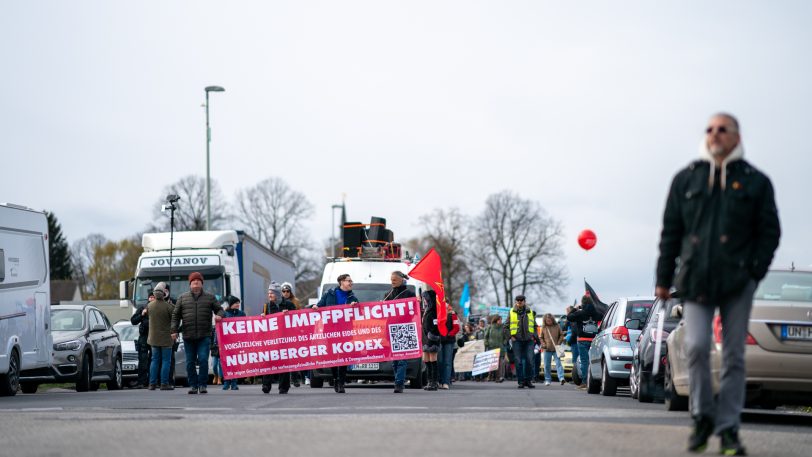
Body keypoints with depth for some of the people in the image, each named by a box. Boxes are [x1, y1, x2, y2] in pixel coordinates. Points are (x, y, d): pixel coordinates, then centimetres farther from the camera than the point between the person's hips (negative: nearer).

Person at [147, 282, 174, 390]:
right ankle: (164, 384, -2)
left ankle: (152, 383, 7)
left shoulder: (150, 305, -2)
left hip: (153, 337, 5)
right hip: (166, 337, -5)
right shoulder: (168, 306, -16)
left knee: (155, 360, 11)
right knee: (166, 360, 1)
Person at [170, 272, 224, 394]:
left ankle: (202, 384, -3)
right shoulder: (183, 298, 11)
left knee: (203, 359, -12)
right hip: (188, 337, 2)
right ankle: (193, 385, 11)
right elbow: (176, 315, 11)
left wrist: (219, 315, -8)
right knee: (190, 362, 3)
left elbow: (219, 309, 16)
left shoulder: (210, 297, 10)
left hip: (204, 336, -1)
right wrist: (174, 330, 1)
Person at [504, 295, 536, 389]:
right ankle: (521, 381, 2)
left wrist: (533, 336, 6)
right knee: (519, 362, -2)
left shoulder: (530, 312, 12)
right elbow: (506, 327, 9)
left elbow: (535, 326, 20)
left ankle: (528, 381, 2)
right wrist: (511, 336, -3)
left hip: (529, 340, 1)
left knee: (529, 361, -5)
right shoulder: (511, 313, 7)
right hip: (517, 340, -1)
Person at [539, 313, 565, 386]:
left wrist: (559, 343, -3)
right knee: (547, 365, 5)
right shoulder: (543, 328, 7)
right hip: (547, 350, 2)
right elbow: (540, 338, 13)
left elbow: (561, 335, 10)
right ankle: (547, 379, 15)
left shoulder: (557, 327, 4)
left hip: (556, 349, -2)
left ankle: (561, 378, -20)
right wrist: (543, 344, -3)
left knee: (558, 363, -11)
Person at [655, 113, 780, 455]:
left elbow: (769, 232, 6)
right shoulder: (686, 180, 11)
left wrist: (754, 272, -7)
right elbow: (671, 232, 11)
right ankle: (703, 417, 5)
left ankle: (728, 429, 8)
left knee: (733, 355, 1)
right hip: (695, 280, 1)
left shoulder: (755, 182, 7)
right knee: (696, 346, -13)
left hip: (737, 282, 0)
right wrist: (664, 278, 6)